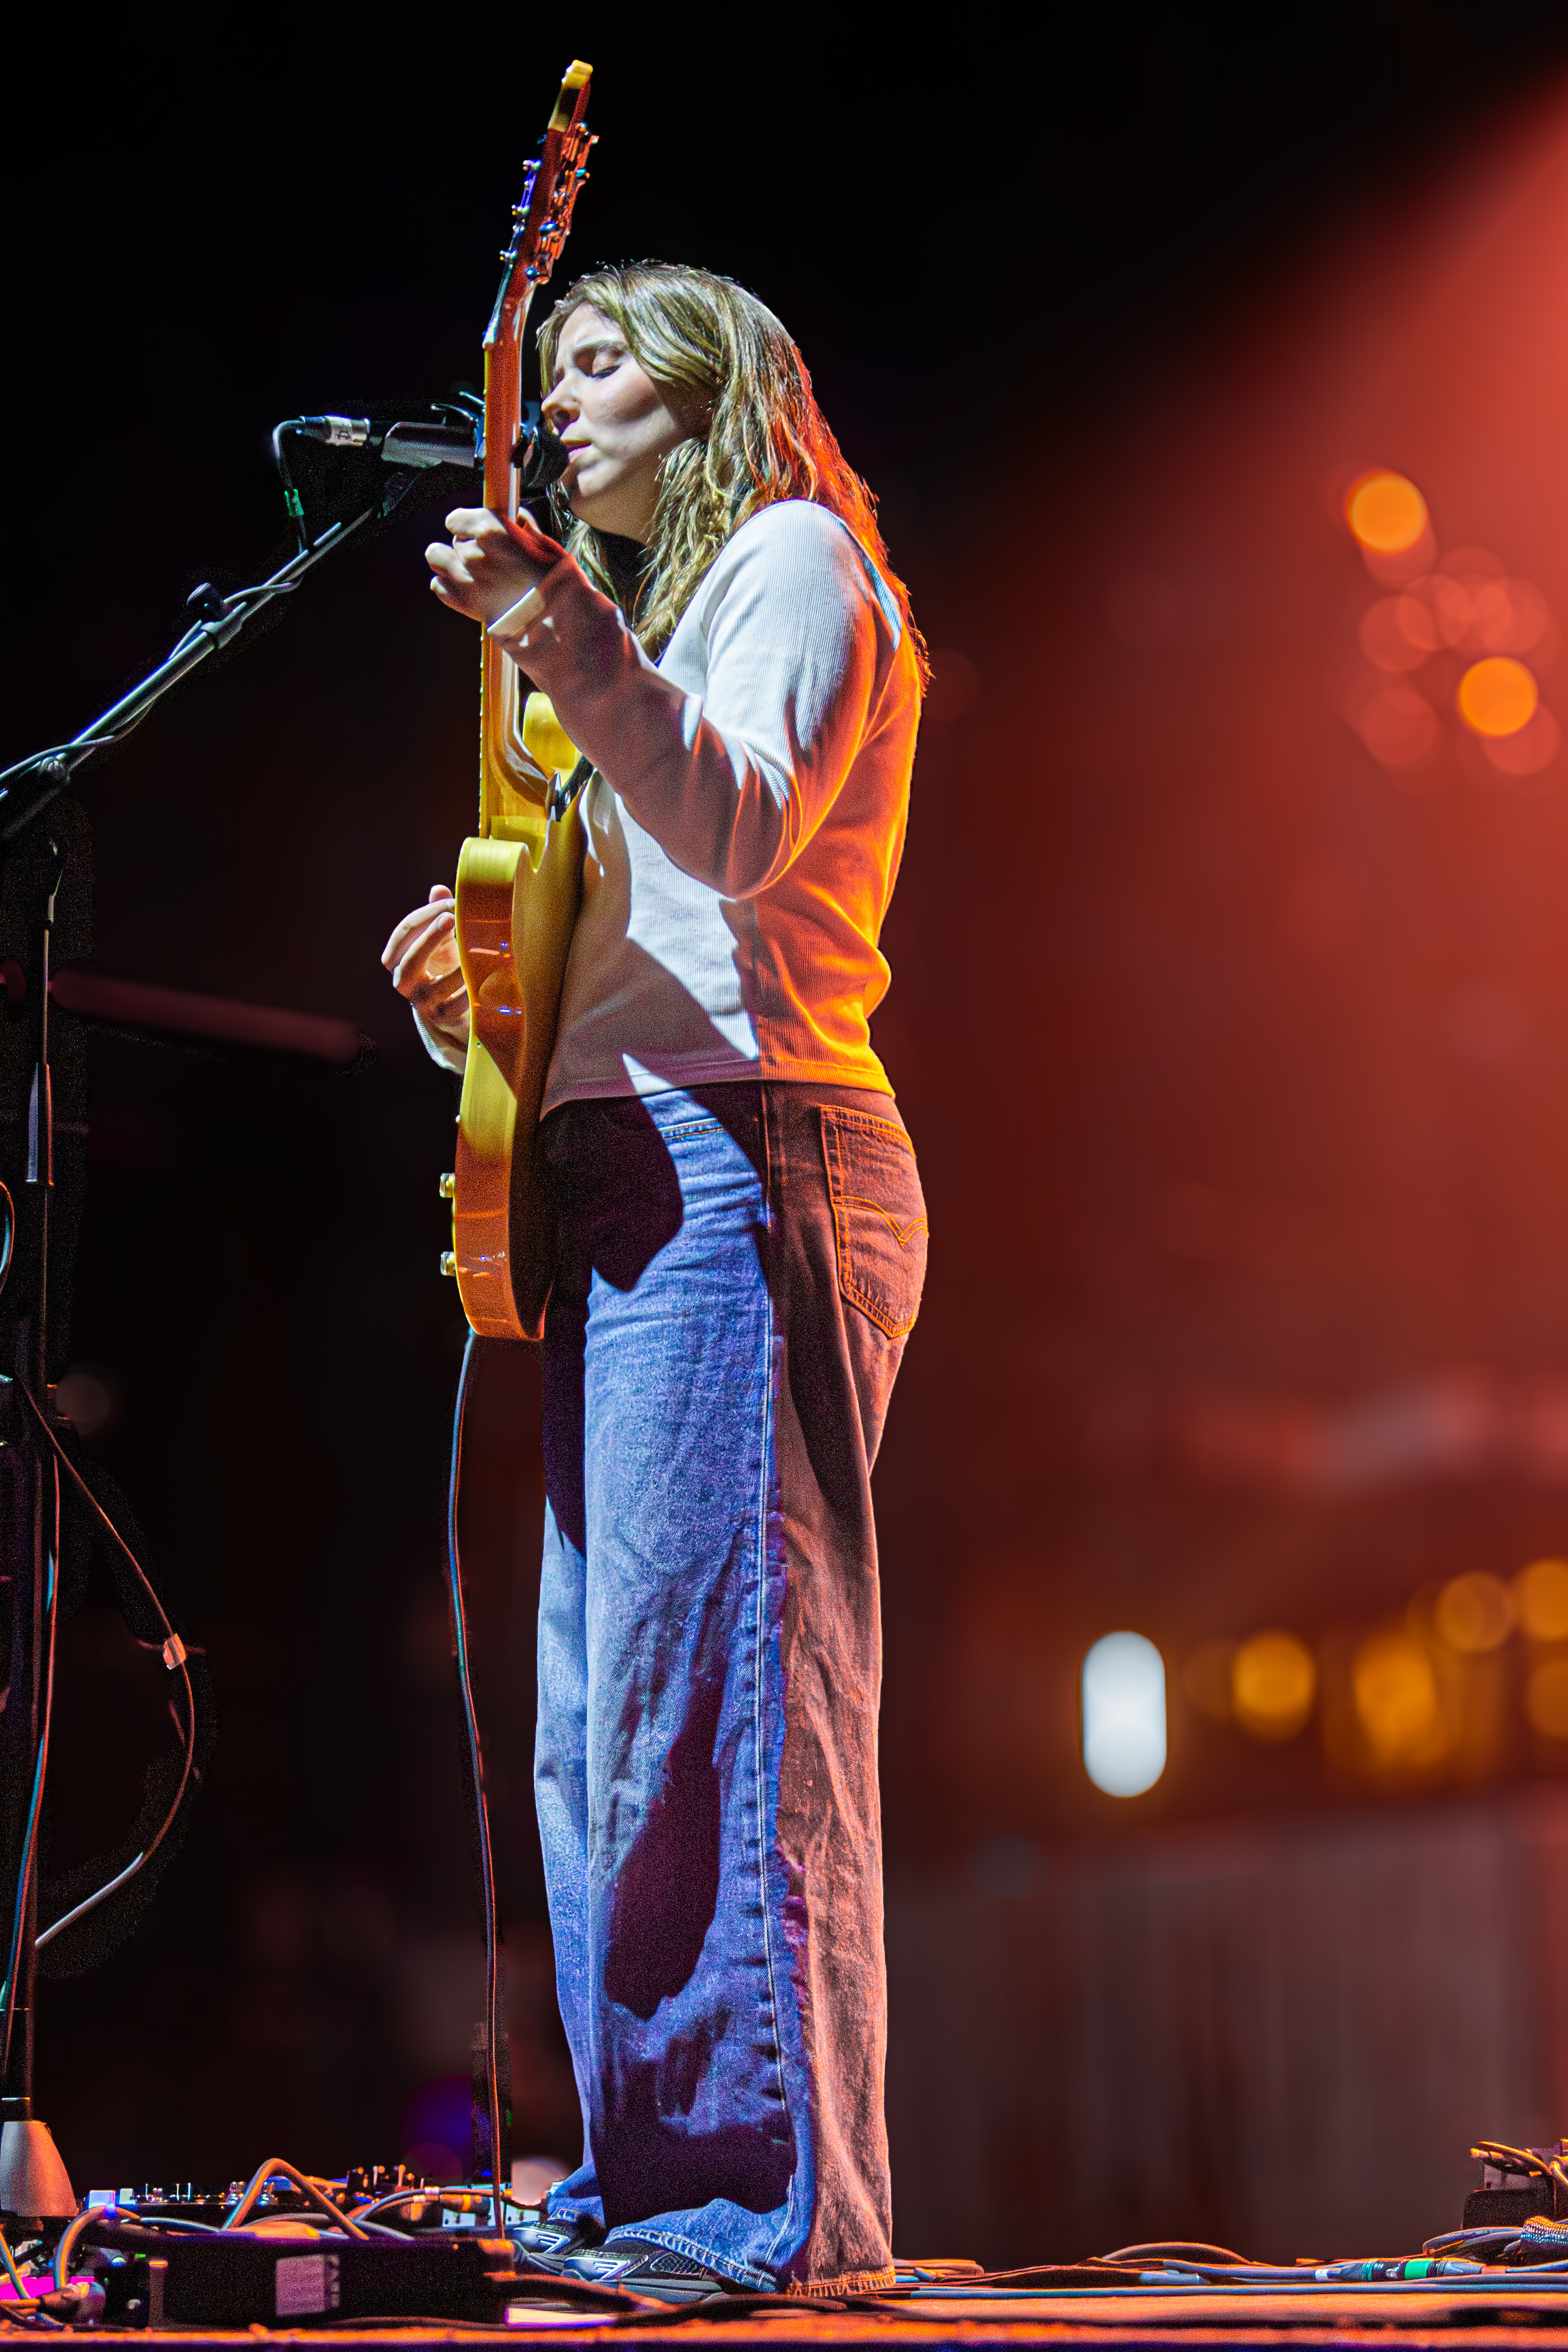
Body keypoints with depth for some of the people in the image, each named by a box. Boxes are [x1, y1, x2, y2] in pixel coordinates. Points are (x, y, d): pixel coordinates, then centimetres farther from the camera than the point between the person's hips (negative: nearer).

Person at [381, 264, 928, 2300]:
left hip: (736, 1161, -10)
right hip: (622, 1180, 10)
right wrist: (473, 990, 9)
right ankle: (645, 2180, 13)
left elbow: (739, 829, -18)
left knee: (696, 1697, -15)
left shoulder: (795, 557, 2)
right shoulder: (651, 609, 29)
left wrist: (579, 655, -32)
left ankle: (772, 2198, -12)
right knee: (596, 1725, 7)